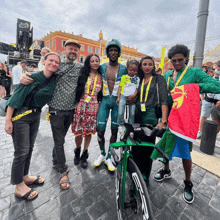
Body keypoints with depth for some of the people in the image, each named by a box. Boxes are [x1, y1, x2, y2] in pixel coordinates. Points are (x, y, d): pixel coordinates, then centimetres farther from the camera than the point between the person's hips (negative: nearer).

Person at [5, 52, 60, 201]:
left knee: (30, 148, 16)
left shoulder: (54, 80, 1)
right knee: (22, 151, 1)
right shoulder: (33, 77, -16)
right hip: (20, 116, -6)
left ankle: (25, 176, 36)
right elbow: (16, 97, -16)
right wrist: (8, 120, -16)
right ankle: (19, 187, 19)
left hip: (36, 115, 6)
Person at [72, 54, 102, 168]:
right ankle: (77, 151, 34)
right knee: (79, 131, 4)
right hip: (81, 106, -1)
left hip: (93, 107, 2)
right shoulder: (82, 74, 2)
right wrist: (76, 103, -3)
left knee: (89, 131, 8)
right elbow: (76, 89, 3)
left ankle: (84, 155, 28)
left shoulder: (100, 77, 7)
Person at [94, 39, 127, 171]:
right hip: (104, 100, 1)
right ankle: (102, 154, 24)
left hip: (117, 102, -1)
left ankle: (109, 157, 24)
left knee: (114, 131, 6)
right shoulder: (102, 67, 8)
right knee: (100, 130, -2)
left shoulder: (124, 69, 4)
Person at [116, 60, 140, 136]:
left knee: (132, 114, 6)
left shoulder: (137, 79, 9)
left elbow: (137, 88, 8)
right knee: (120, 113, -10)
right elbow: (120, 87, 5)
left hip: (132, 98, 2)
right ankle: (120, 125, 17)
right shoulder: (124, 77, 5)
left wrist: (134, 95, -11)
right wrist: (118, 97, -1)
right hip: (123, 97, -1)